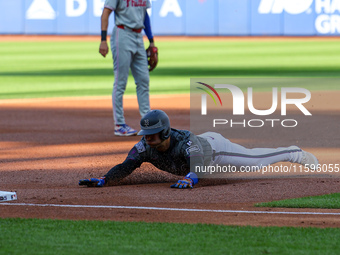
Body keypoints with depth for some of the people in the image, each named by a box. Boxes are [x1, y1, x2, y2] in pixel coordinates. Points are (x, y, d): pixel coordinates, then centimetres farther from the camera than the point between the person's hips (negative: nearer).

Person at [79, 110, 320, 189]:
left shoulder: (184, 142, -48)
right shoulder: (145, 146, -34)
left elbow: (198, 166, -62)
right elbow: (124, 168, -39)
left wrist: (189, 179, -84)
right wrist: (102, 181, -58)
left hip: (213, 147, -6)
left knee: (257, 160, 8)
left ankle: (295, 154, 34)